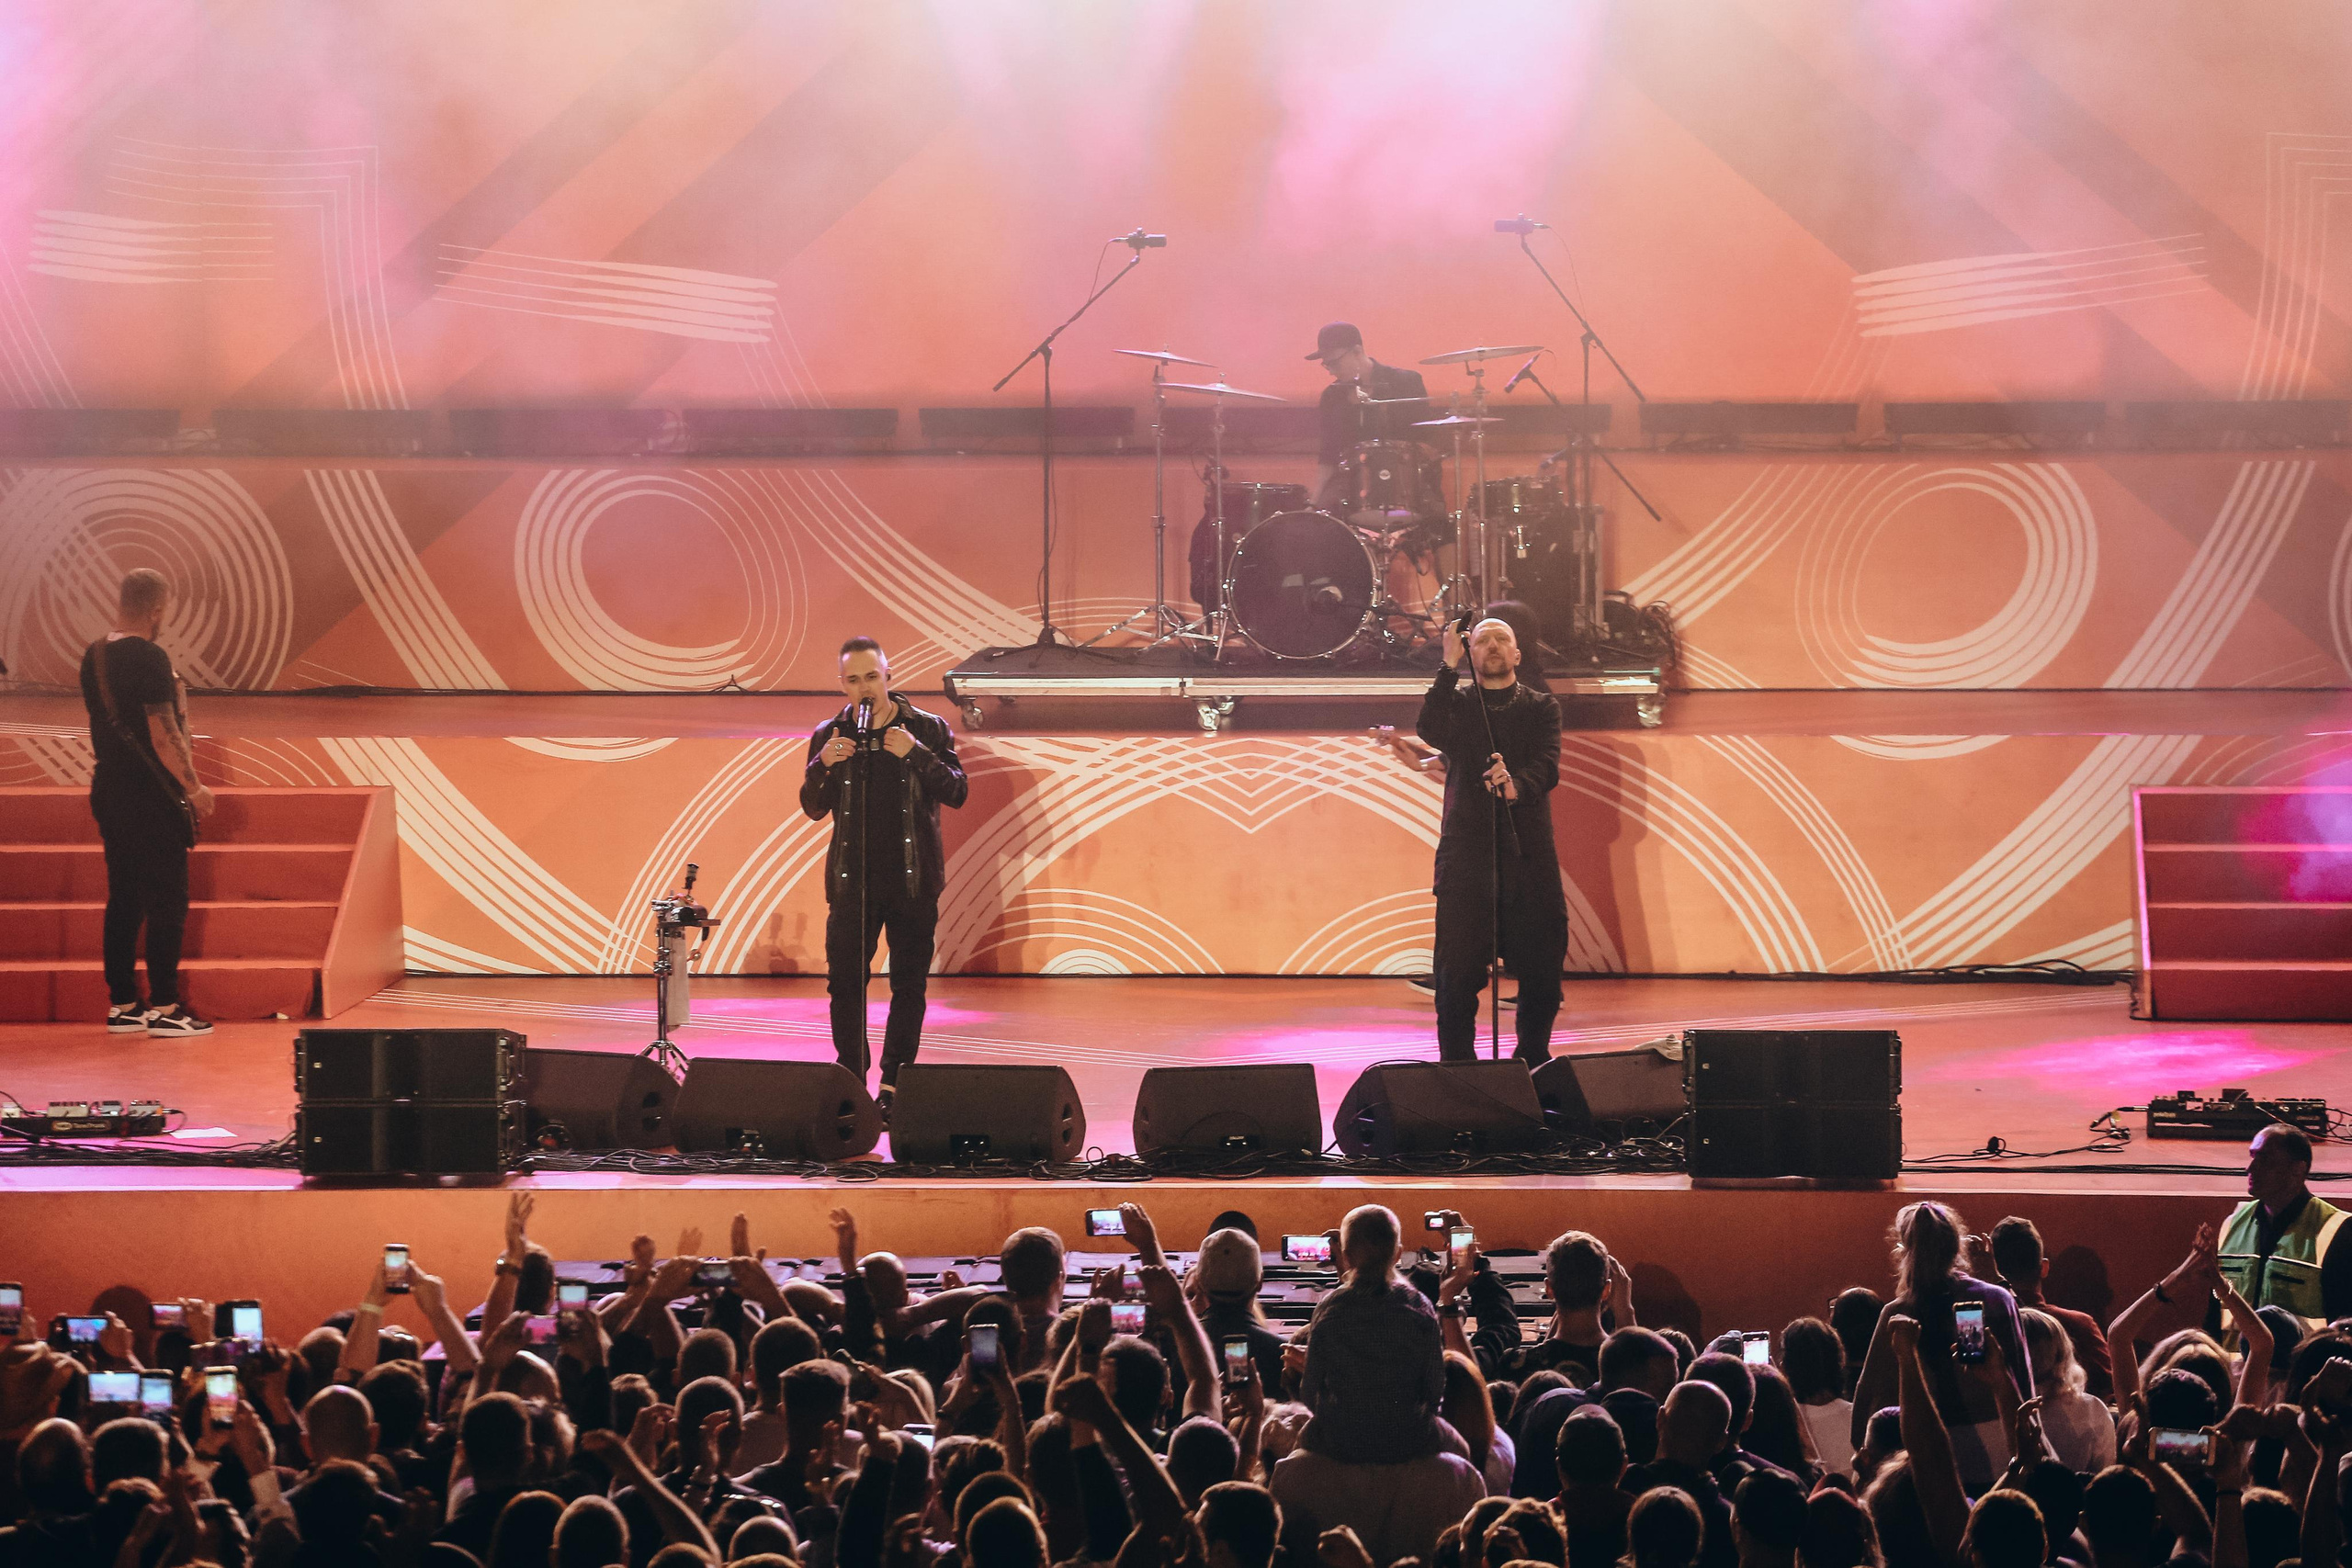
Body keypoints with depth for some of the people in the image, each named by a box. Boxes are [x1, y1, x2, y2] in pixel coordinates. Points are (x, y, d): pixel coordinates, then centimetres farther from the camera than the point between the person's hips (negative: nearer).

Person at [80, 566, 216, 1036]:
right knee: (167, 901, -2)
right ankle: (164, 1007, -1)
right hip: (154, 797, -8)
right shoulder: (149, 658, -18)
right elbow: (163, 734, -20)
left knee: (123, 900, 13)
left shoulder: (94, 656, 8)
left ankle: (122, 1004, 15)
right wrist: (194, 786, -11)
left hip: (109, 790, 8)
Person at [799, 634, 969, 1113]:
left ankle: (893, 1083, 8)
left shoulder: (929, 729, 1)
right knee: (843, 980, -3)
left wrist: (917, 754, -21)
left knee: (909, 984, 0)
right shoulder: (830, 735, 6)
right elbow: (813, 808, 5)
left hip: (912, 879, -1)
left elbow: (957, 792, -7)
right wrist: (822, 766, -14)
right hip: (851, 880, 1)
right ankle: (851, 1080, 8)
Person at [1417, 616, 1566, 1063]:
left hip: (1528, 858, 1)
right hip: (1466, 858, -1)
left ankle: (1534, 1064, 16)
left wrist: (1517, 785, -29)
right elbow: (1430, 732, -12)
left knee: (1541, 972, 0)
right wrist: (1449, 667, -18)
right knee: (1457, 975, -6)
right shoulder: (1456, 703, 11)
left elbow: (1547, 766, -7)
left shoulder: (1541, 709, 11)